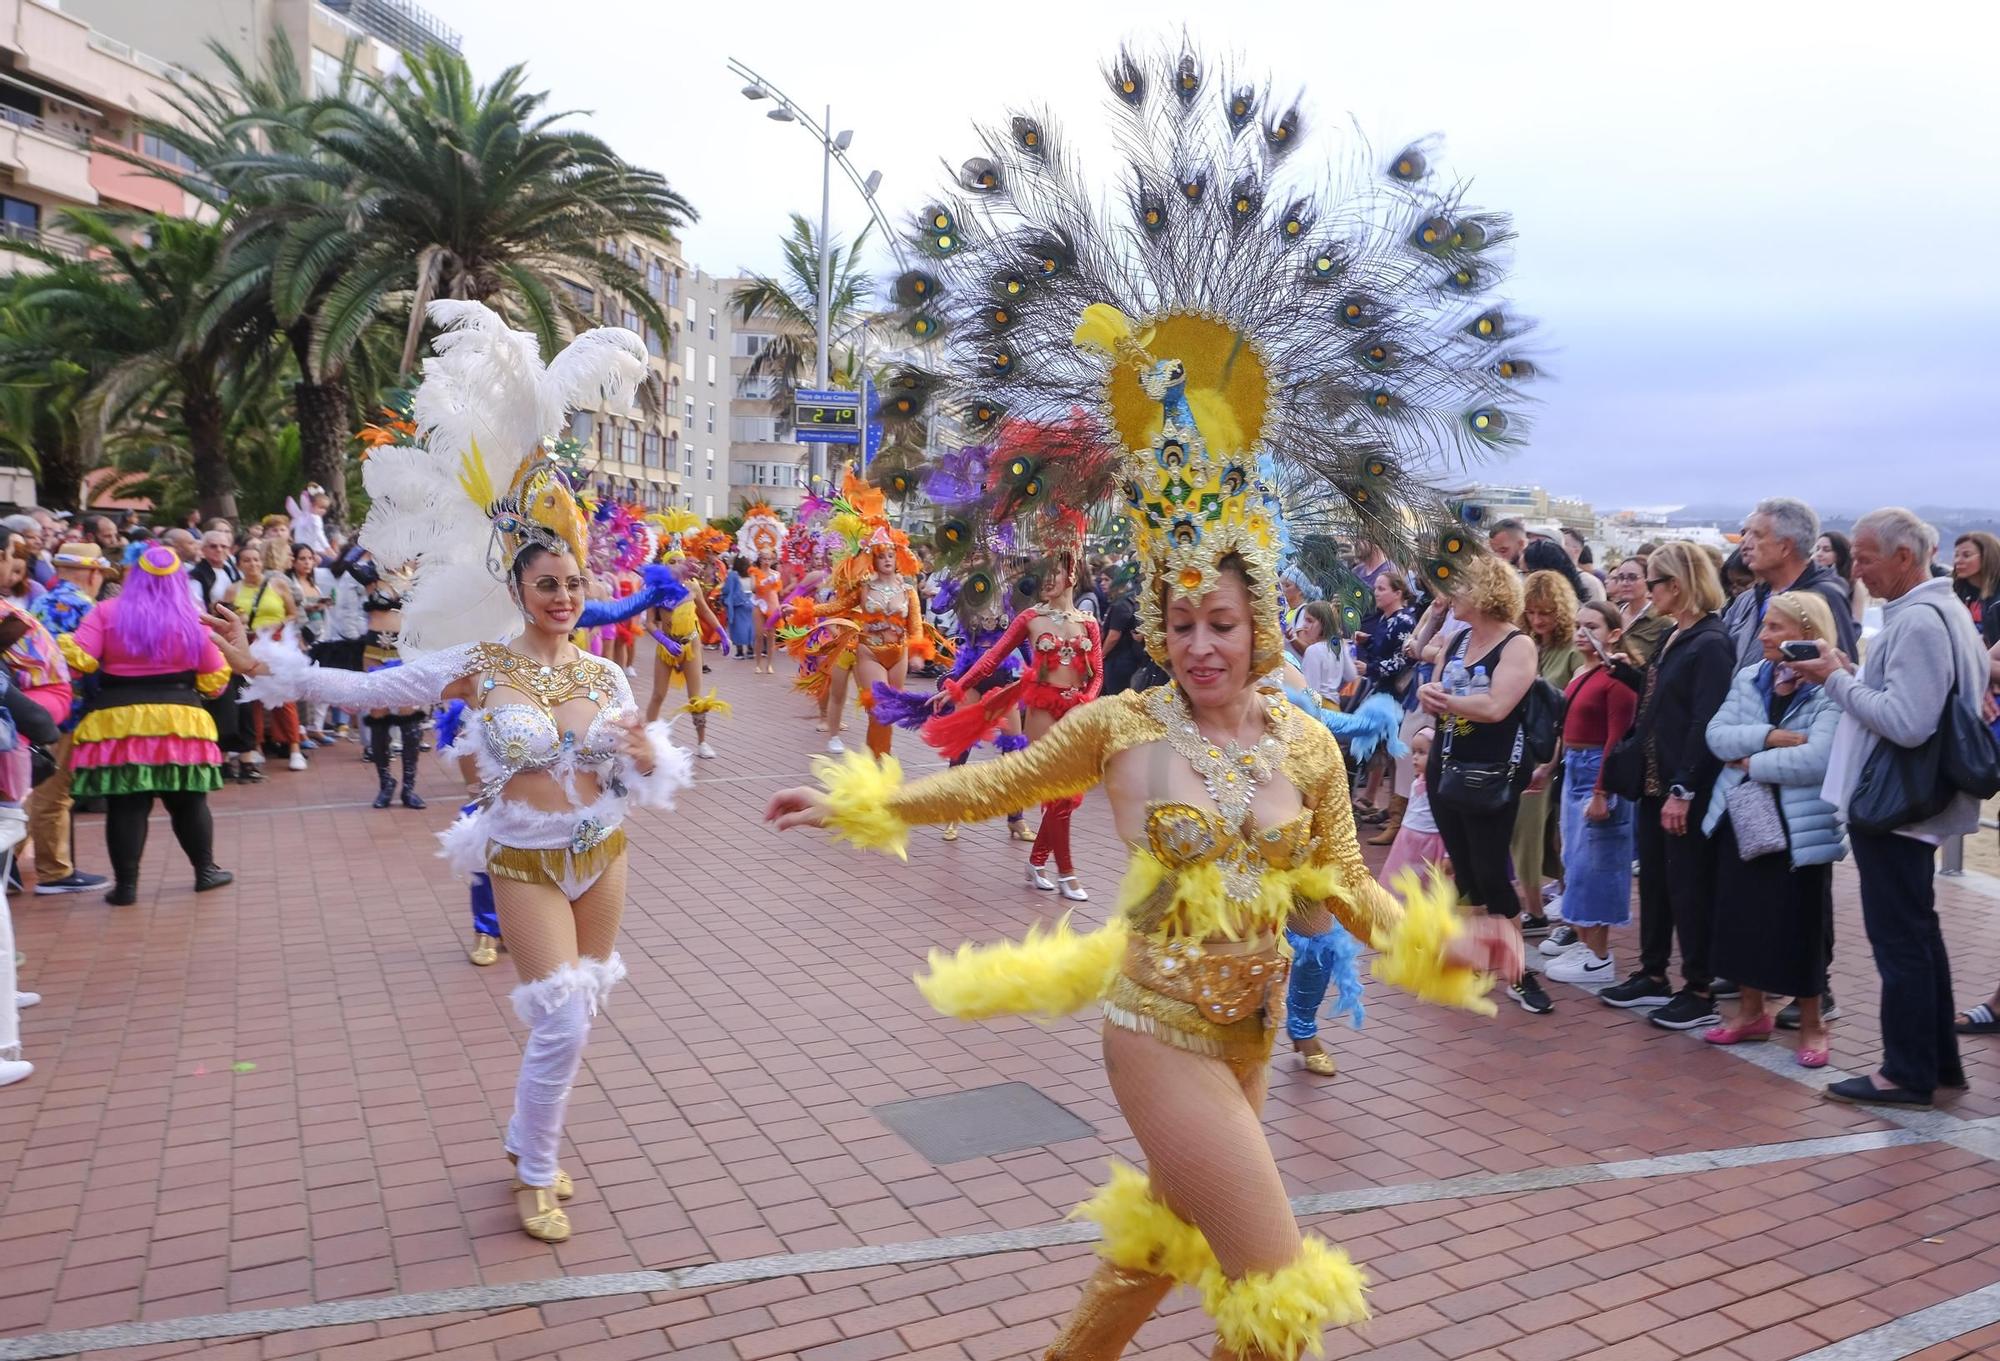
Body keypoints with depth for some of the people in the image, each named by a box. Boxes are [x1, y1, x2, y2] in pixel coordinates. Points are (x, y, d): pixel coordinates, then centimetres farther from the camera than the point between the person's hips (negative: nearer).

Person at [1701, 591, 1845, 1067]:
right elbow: (1717, 735, -5)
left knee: (1798, 924, 4)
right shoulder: (1748, 678, 6)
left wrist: (1752, 762, -13)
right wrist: (1771, 737, -18)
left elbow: (1816, 759, -24)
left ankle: (1811, 1023, 22)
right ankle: (1752, 1011, 28)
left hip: (1799, 825, -5)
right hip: (1741, 814, 5)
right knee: (1741, 915, 12)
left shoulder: (1832, 689, -12)